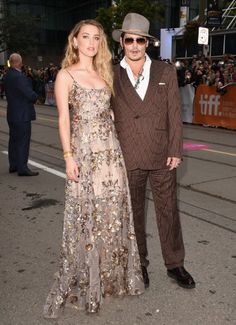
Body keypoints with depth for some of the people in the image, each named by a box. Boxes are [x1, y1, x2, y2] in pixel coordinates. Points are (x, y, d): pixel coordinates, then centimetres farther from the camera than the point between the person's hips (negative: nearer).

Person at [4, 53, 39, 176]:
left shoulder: (7, 76, 9)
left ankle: (13, 165, 25)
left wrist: (32, 97, 7)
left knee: (14, 140, 15)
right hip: (22, 115, -9)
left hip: (12, 114, 9)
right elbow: (31, 95, -22)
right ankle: (22, 168, 1)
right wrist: (34, 97, 1)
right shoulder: (19, 77, -20)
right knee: (23, 141, -3)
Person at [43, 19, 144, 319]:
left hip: (110, 148, 5)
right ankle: (83, 281, 17)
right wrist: (68, 157, -13)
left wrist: (113, 145, 9)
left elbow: (107, 112, 15)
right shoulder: (66, 75, -1)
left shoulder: (103, 73, 14)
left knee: (112, 210, 9)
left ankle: (111, 273, 26)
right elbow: (63, 119, -6)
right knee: (86, 214, 1)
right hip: (84, 150, -5)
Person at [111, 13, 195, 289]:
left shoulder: (166, 72, 4)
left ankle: (175, 264, 28)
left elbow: (174, 114, 2)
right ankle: (138, 264, 30)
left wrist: (175, 151, -3)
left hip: (162, 157, 1)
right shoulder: (111, 77, 2)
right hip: (128, 159, 0)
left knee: (168, 212, 10)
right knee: (133, 214, 12)